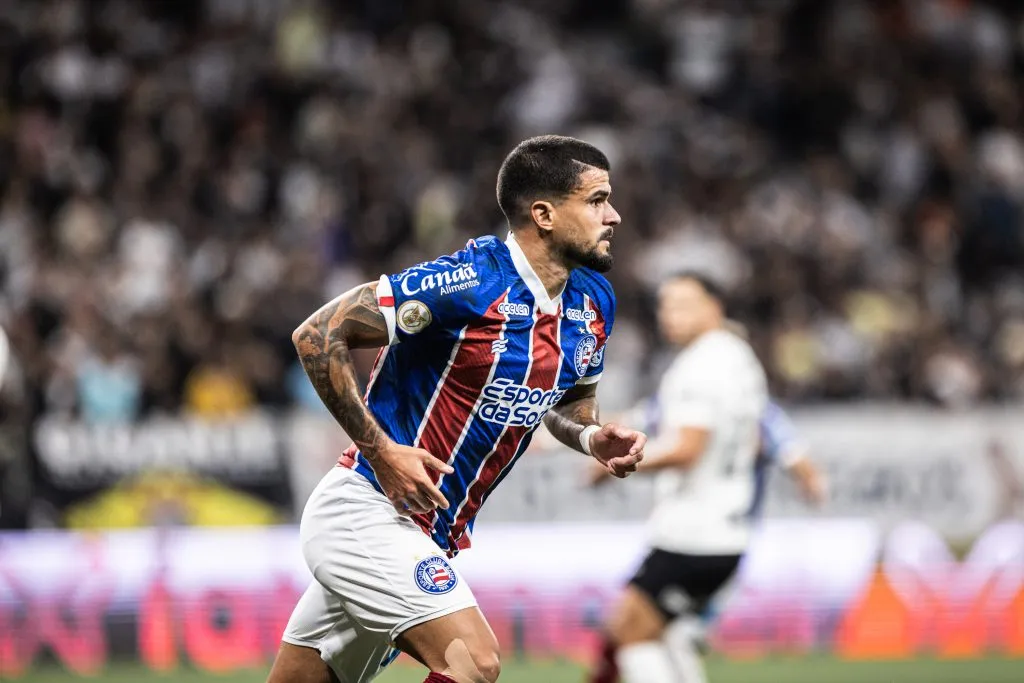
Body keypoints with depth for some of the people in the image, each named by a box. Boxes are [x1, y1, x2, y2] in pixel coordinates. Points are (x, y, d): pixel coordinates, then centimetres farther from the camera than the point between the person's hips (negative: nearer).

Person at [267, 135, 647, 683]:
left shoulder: (593, 303, 5)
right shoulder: (467, 282, -20)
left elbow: (568, 402, 23)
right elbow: (317, 335, -16)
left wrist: (593, 438, 0)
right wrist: (381, 450, -18)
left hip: (431, 532, 8)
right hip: (367, 510, -8)